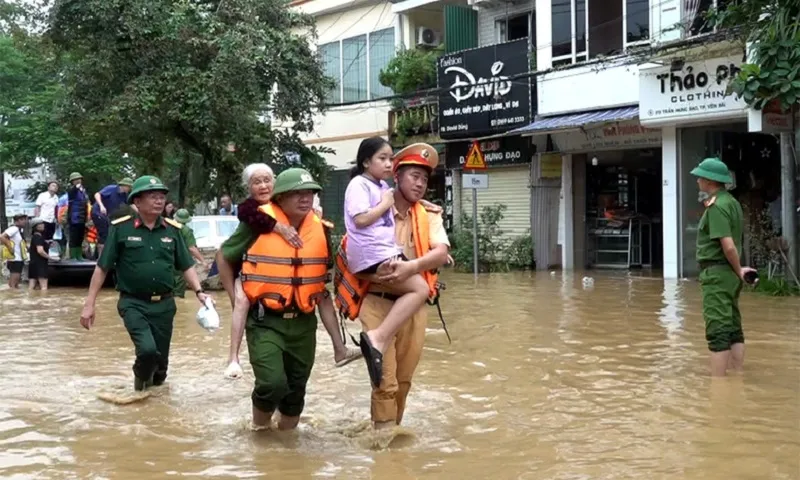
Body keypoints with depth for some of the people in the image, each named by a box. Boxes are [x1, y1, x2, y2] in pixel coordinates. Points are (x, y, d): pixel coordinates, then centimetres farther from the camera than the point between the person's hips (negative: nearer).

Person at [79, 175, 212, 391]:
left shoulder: (173, 230, 3)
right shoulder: (121, 228, -7)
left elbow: (186, 266, 9)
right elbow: (102, 268, -3)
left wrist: (199, 291, -7)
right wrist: (89, 304, -5)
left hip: (164, 304, 4)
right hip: (133, 303, -4)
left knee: (161, 359, 8)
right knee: (147, 349, -23)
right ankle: (141, 379, 10)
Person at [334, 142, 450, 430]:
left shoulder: (430, 215, 5)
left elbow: (442, 253, -11)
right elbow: (351, 252, 4)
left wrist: (412, 267, -26)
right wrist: (374, 269, -9)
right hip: (379, 304, -3)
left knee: (404, 379, 15)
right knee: (386, 380, -6)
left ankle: (391, 430, 33)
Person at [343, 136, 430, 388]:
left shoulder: (383, 186, 20)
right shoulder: (359, 184, -6)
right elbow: (361, 219, -18)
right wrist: (386, 204, -7)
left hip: (386, 252, 10)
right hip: (373, 254, -10)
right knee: (419, 289, -17)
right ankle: (378, 338, -25)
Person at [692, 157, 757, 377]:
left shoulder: (716, 206, -16)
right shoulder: (732, 202, 14)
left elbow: (728, 246, -22)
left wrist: (739, 271, -9)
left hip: (716, 273, -10)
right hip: (729, 274, 10)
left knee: (718, 332, -7)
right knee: (734, 330, 11)